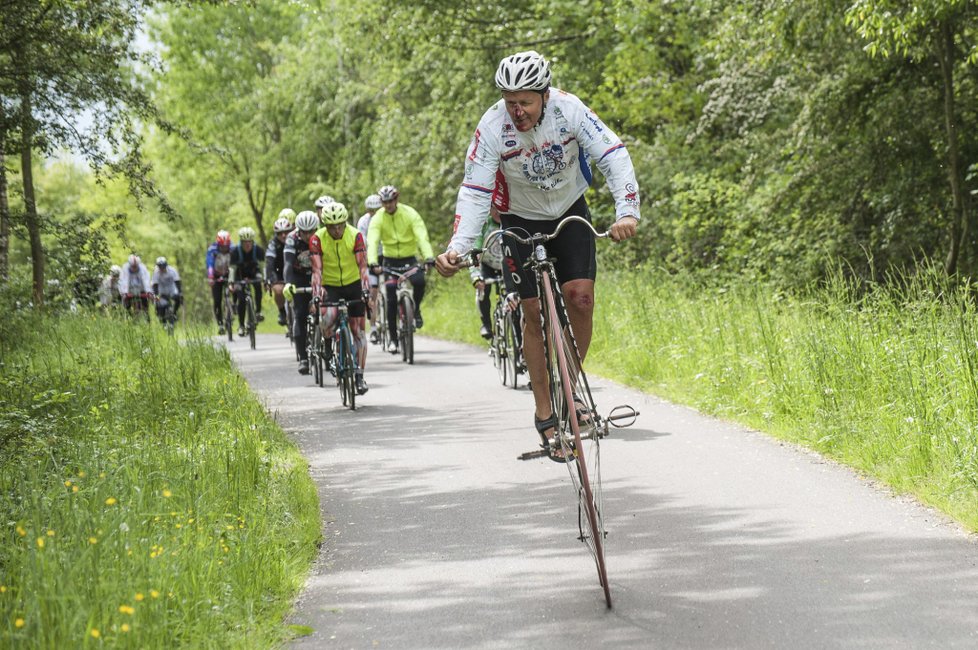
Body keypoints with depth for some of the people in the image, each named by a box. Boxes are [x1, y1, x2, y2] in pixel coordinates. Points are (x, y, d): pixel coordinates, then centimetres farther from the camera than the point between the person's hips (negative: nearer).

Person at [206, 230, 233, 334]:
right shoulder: (212, 249, -25)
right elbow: (210, 264, -36)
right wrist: (210, 278, -50)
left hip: (228, 274, 1)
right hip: (216, 276, -1)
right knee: (217, 301, -9)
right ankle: (220, 324, -1)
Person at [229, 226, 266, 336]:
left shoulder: (258, 250, -25)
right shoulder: (235, 251, -27)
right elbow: (232, 268, -27)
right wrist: (231, 283, -36)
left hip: (253, 270, 1)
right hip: (240, 274, -1)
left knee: (258, 285, -30)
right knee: (241, 299, -13)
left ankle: (258, 311, -14)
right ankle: (241, 325, -3)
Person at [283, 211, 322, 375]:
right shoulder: (292, 239, -23)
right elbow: (288, 263, -34)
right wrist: (288, 283, -51)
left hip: (318, 276, 1)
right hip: (299, 277, -1)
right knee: (300, 315, -12)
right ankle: (303, 358, -12)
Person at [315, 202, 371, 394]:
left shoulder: (355, 235, -17)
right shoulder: (318, 238, -16)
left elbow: (362, 266, -21)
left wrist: (365, 289, -34)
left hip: (353, 284, 1)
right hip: (330, 286, -1)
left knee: (358, 331, -1)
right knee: (327, 318, -30)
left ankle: (359, 376, 6)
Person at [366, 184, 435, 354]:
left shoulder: (410, 214, -13)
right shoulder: (378, 218, -10)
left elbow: (422, 236, -24)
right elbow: (372, 242, -23)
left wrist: (429, 257, -40)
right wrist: (373, 263, -41)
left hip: (409, 259, -1)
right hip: (390, 261, 1)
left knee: (419, 281, -31)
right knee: (391, 301, -9)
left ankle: (416, 309, 0)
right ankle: (393, 339, 2)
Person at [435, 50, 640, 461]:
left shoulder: (569, 110, -24)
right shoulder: (492, 128, -25)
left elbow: (614, 157, -26)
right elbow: (474, 194, -24)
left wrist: (627, 212, -40)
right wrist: (457, 248, -38)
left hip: (570, 212, 1)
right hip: (521, 220, -1)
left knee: (580, 297, -16)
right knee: (535, 312, -5)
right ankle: (544, 412, 5)